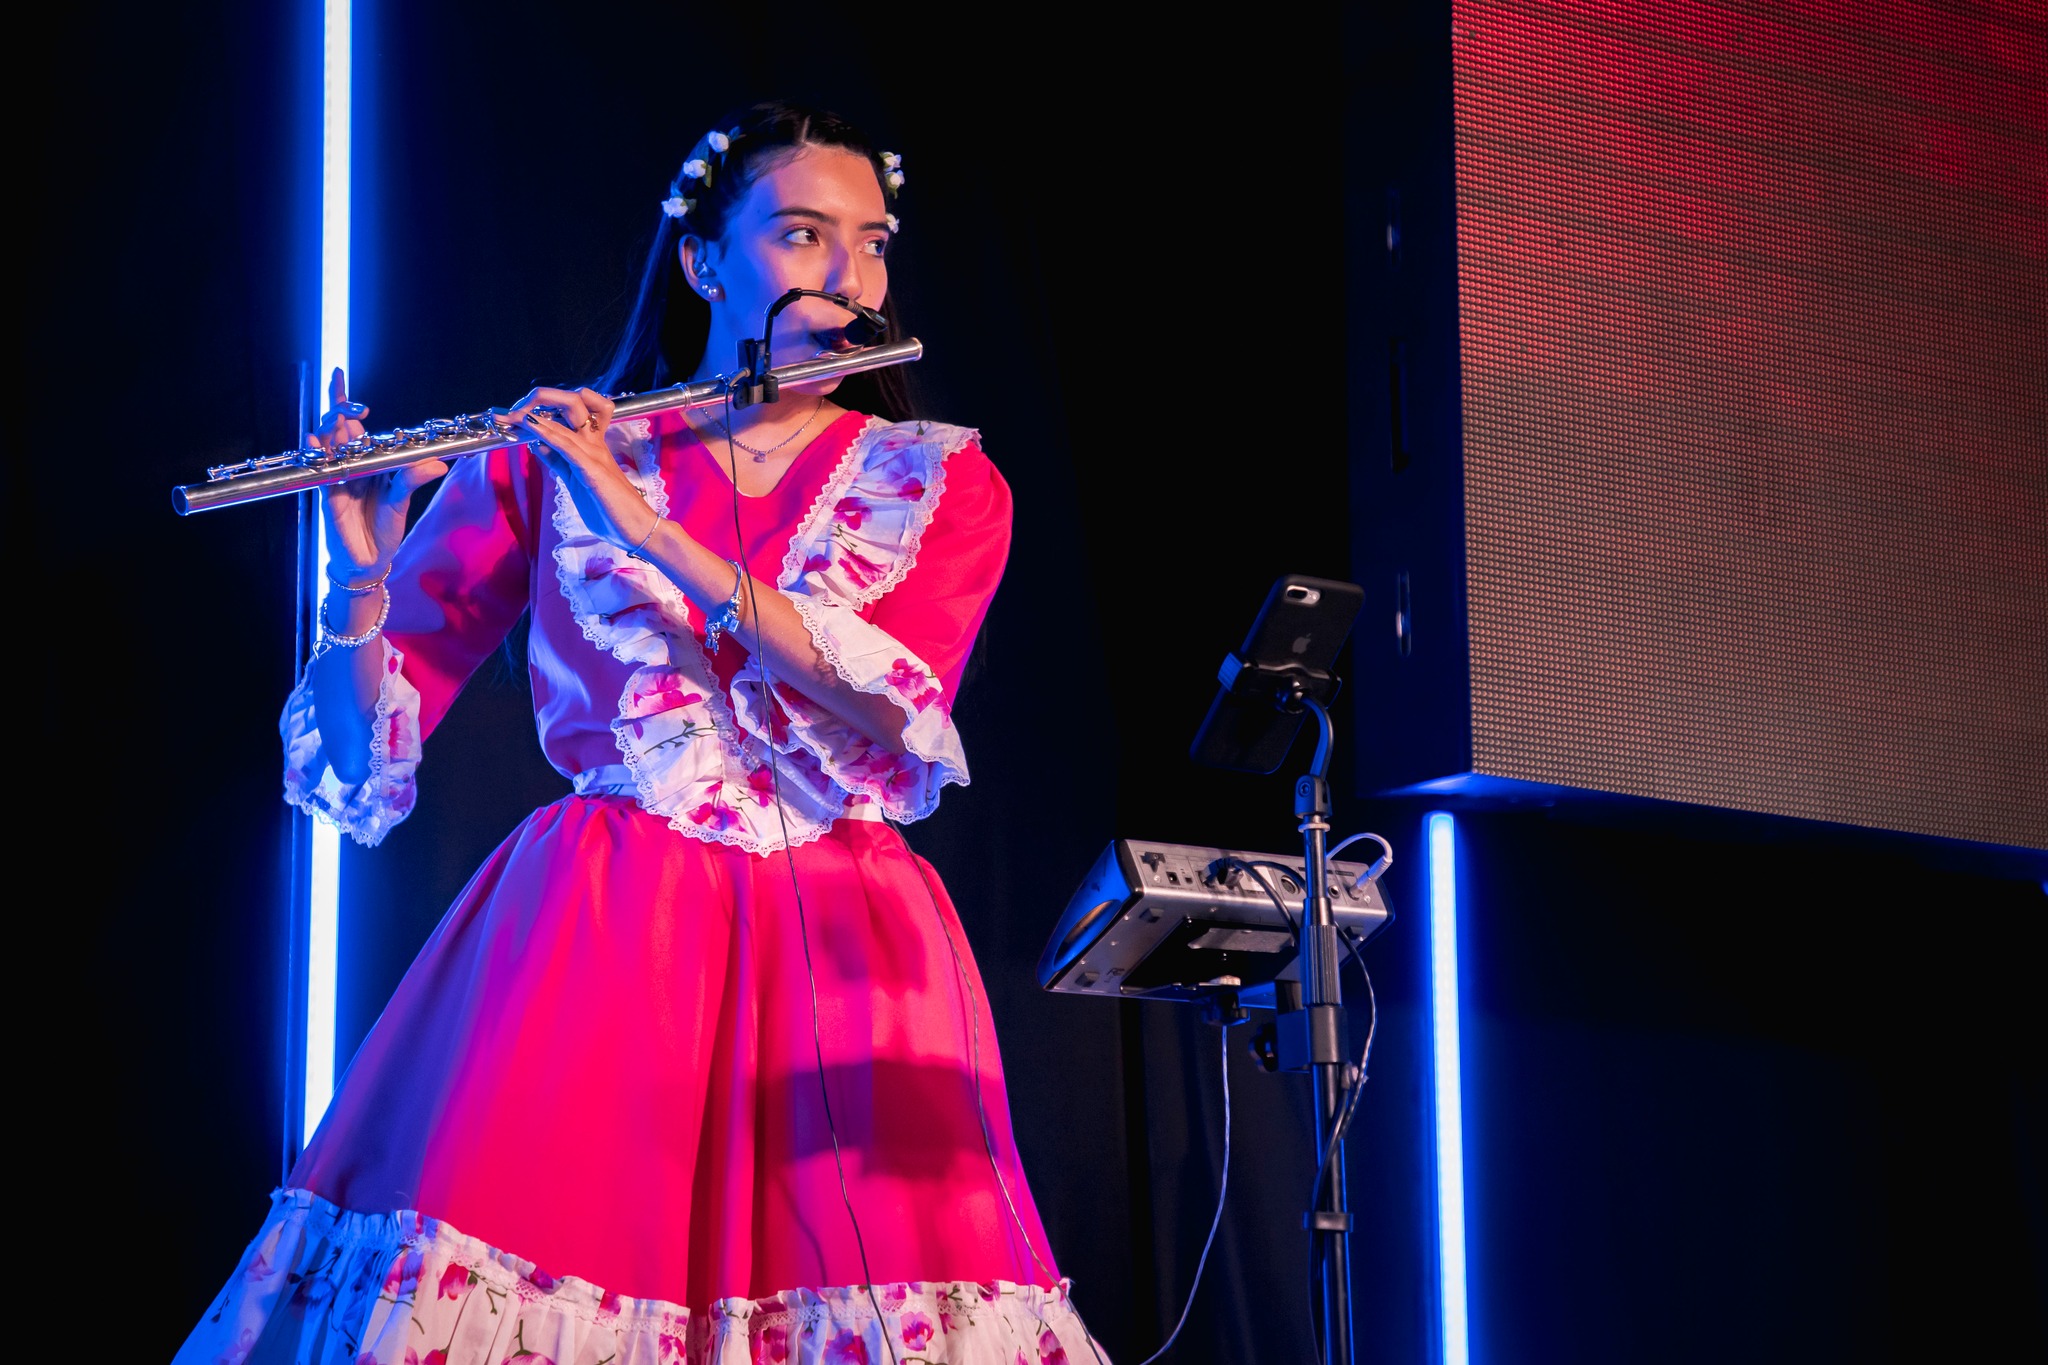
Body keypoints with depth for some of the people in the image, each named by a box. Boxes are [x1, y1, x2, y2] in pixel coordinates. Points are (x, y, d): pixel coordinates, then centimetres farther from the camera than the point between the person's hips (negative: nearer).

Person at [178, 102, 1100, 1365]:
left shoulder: (944, 483, 11)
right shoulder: (546, 461, 8)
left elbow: (900, 700, -9)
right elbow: (364, 761, 5)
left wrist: (651, 533, -15)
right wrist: (364, 574, -15)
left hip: (841, 965, 1)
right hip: (593, 939, -1)